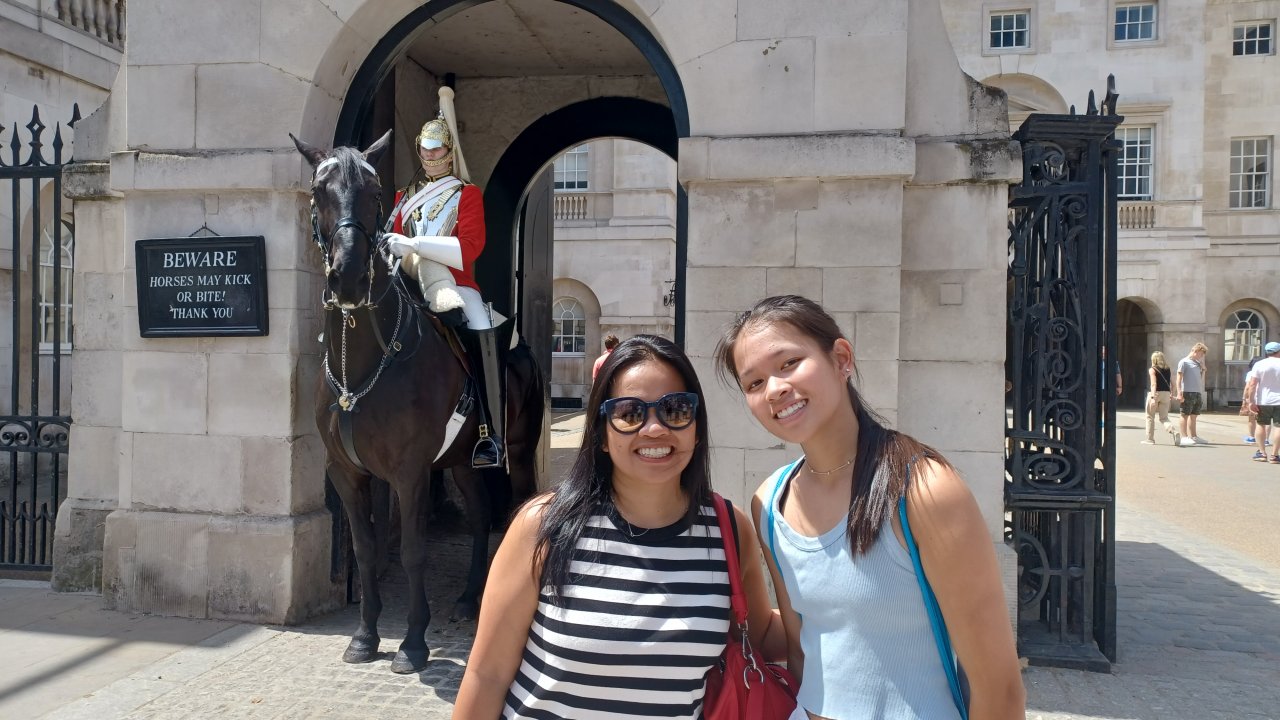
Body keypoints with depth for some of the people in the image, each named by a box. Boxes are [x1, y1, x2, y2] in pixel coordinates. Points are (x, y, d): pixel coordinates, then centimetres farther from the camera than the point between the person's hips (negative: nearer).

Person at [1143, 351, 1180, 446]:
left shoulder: (1152, 369, -6)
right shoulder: (1167, 369, 10)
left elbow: (1153, 384, -17)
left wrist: (1153, 397, -23)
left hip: (1155, 394, -4)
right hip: (1165, 394, 5)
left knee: (1150, 417, 10)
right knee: (1164, 418, 6)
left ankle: (1150, 439, 14)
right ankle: (1175, 432, -21)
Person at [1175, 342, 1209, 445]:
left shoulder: (1198, 363, 17)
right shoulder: (1184, 362, -4)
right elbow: (1179, 378, -10)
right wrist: (1179, 393, -17)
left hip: (1197, 393, 7)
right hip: (1187, 392, -7)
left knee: (1193, 415, 13)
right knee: (1185, 415, -2)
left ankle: (1194, 436, 19)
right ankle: (1184, 437, -1)